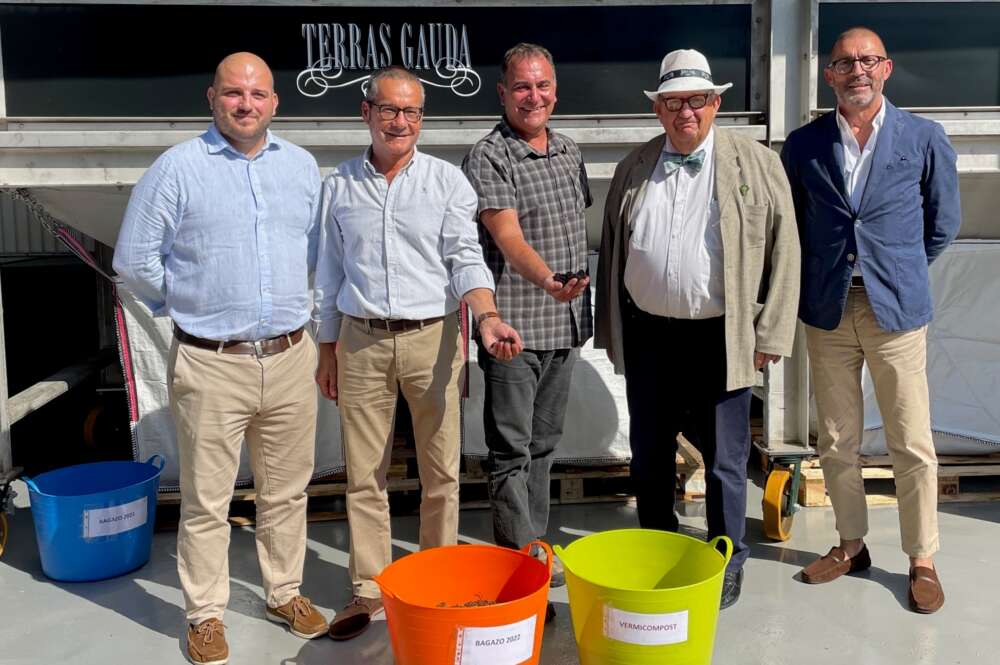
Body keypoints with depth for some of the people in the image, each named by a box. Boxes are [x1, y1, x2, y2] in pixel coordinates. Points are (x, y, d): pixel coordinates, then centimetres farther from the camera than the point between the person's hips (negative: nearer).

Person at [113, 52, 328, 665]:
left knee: (287, 490, 14)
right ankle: (206, 614, 21)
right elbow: (135, 260, 0)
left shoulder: (302, 167, 8)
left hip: (290, 358, 4)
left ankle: (286, 592, 32)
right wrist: (187, 303, 8)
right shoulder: (178, 168, -4)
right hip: (211, 364, -3)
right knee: (207, 499, 6)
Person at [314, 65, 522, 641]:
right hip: (361, 341, 2)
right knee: (365, 475, 7)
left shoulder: (447, 180, 2)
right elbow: (330, 273, 12)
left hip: (433, 337, -1)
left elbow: (466, 258, -4)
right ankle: (369, 589, 20)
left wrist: (487, 316, -22)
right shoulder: (341, 185, 8)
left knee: (441, 472, 6)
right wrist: (328, 349, 12)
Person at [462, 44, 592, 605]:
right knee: (511, 449, 0)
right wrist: (547, 280, -42)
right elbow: (508, 236, -24)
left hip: (566, 324, 7)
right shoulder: (489, 158, -11)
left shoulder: (569, 151, 12)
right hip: (515, 325, -7)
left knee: (545, 442, 16)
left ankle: (536, 547, 28)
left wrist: (582, 304, 17)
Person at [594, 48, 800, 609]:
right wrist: (611, 330, 10)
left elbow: (784, 251, -2)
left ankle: (728, 562, 26)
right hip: (647, 336, 4)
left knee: (725, 459, 7)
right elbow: (612, 249, 12)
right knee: (649, 455, 15)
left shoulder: (757, 164, -2)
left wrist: (771, 334, -6)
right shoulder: (634, 168, 8)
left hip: (721, 338, -3)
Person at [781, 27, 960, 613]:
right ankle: (852, 544, 28)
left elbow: (943, 224, 9)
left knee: (912, 444, 4)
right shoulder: (803, 145, 3)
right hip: (827, 311, 2)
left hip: (896, 309, -2)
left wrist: (900, 273, 11)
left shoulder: (925, 138, 0)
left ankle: (922, 560, 19)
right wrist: (816, 280, 9)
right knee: (837, 442, 11)